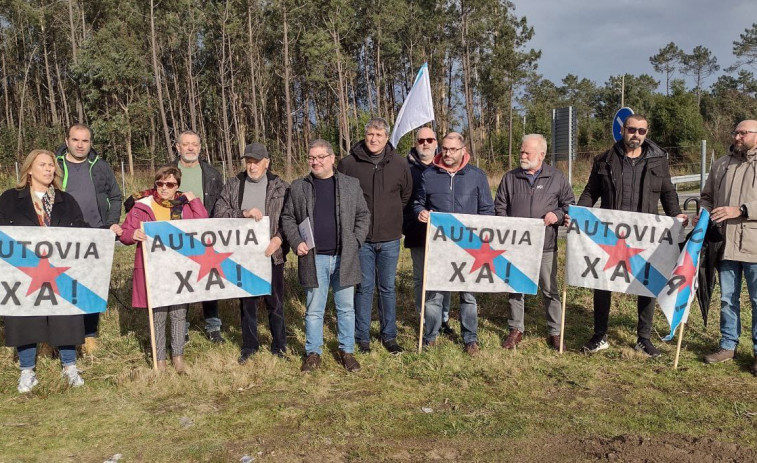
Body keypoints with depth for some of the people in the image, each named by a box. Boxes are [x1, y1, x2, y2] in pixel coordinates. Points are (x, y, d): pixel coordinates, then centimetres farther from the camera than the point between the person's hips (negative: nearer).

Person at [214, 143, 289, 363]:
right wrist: (244, 213, -17)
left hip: (271, 253, -2)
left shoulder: (281, 187, 0)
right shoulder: (233, 185, 5)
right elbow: (219, 212, -3)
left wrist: (279, 239, -18)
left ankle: (279, 345, 23)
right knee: (247, 302, 13)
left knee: (275, 302, 7)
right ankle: (249, 345, 27)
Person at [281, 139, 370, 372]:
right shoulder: (298, 187, 6)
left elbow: (363, 215, 9)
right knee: (313, 309, 7)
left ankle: (347, 351, 22)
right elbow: (287, 218, 11)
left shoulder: (351, 184, 5)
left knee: (346, 308, 8)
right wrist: (297, 242, -3)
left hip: (344, 257, 0)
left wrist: (355, 242, -2)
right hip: (314, 258, 0)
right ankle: (313, 353, 20)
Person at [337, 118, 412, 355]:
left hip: (390, 238, 2)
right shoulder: (348, 163, -4)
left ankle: (389, 336, 22)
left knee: (388, 288, 10)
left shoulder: (399, 164, 2)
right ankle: (362, 337, 17)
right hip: (361, 238, -2)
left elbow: (407, 193, 17)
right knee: (364, 287, 5)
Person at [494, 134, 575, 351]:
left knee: (550, 290, 5)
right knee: (515, 288, 9)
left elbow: (569, 204, 9)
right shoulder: (510, 178, 7)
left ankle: (554, 332, 18)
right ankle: (516, 329, 22)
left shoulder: (557, 178, 3)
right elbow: (499, 207, 10)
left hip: (546, 245, -1)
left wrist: (558, 214, -11)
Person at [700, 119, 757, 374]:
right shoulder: (721, 164, 13)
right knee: (727, 299, 14)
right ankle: (728, 345, 26)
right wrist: (704, 214, 2)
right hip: (726, 244, 5)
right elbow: (707, 196, 20)